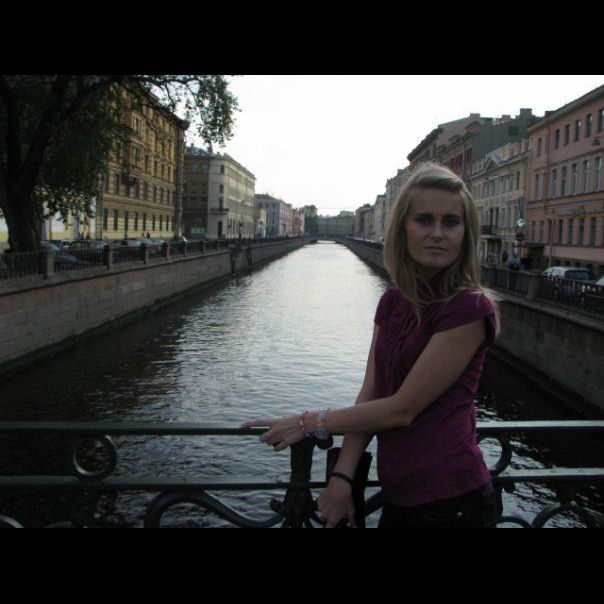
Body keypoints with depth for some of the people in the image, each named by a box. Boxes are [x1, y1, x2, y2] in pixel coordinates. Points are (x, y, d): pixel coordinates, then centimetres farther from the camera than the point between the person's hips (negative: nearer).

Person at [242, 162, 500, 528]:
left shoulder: (469, 308, -18)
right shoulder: (393, 301, 4)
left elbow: (402, 409, -18)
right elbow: (370, 394, 2)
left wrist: (309, 423, -10)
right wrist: (342, 477, -7)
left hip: (449, 501, -6)